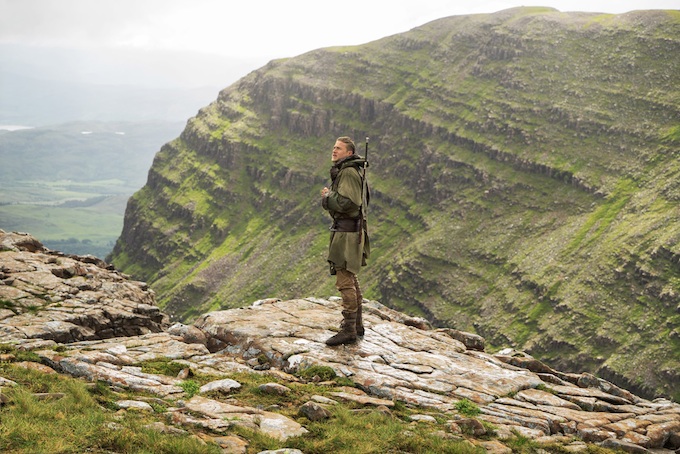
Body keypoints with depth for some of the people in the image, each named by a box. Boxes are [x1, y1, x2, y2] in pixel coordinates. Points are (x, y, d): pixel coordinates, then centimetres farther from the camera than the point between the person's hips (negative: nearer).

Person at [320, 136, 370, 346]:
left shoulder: (349, 172, -16)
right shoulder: (343, 171, 17)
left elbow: (347, 203, -25)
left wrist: (328, 197, -11)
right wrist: (330, 196, 9)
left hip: (347, 232, -11)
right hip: (348, 230, 11)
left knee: (344, 280, -10)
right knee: (351, 278, 16)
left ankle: (349, 329, -8)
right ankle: (357, 324, 25)